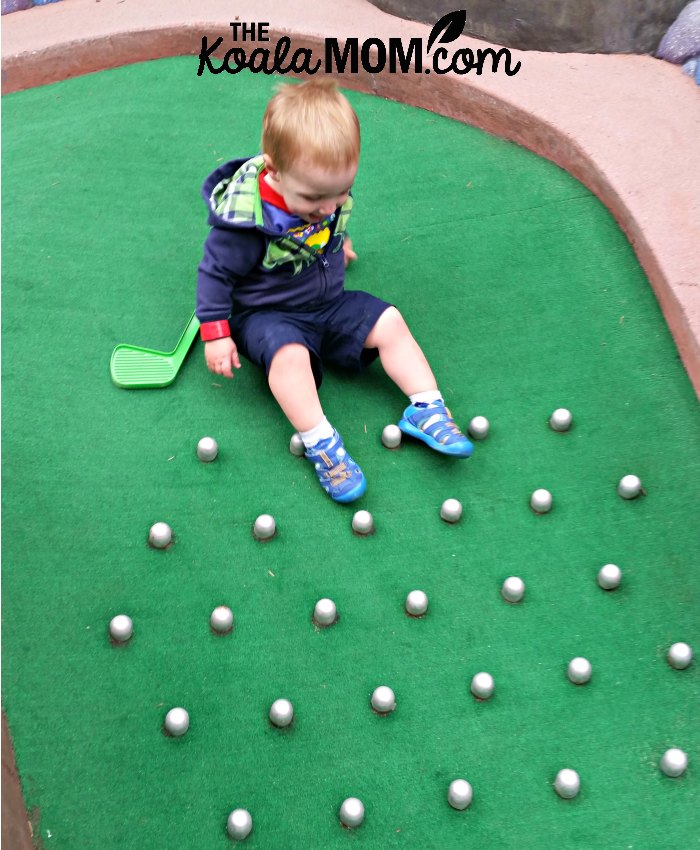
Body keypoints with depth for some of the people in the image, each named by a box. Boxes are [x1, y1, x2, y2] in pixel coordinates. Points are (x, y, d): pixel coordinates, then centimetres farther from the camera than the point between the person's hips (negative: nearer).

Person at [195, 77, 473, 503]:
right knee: (289, 353, -35)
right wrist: (216, 334, -17)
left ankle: (426, 408, -5)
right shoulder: (247, 222, -28)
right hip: (267, 315, -6)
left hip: (330, 302, 6)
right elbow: (215, 273, -17)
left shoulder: (329, 189, -10)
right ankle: (320, 443, -31)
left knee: (389, 322, -8)